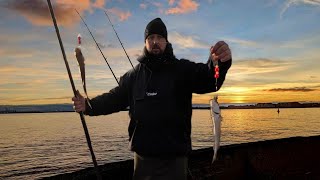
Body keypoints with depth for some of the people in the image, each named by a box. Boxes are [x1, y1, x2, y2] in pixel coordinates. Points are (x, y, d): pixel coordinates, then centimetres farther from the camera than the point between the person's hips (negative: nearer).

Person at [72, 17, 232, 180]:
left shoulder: (182, 69, -3)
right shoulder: (134, 75, 10)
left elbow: (208, 79, -18)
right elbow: (115, 98, 10)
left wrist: (221, 62, -40)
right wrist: (88, 105, -7)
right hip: (142, 155, 4)